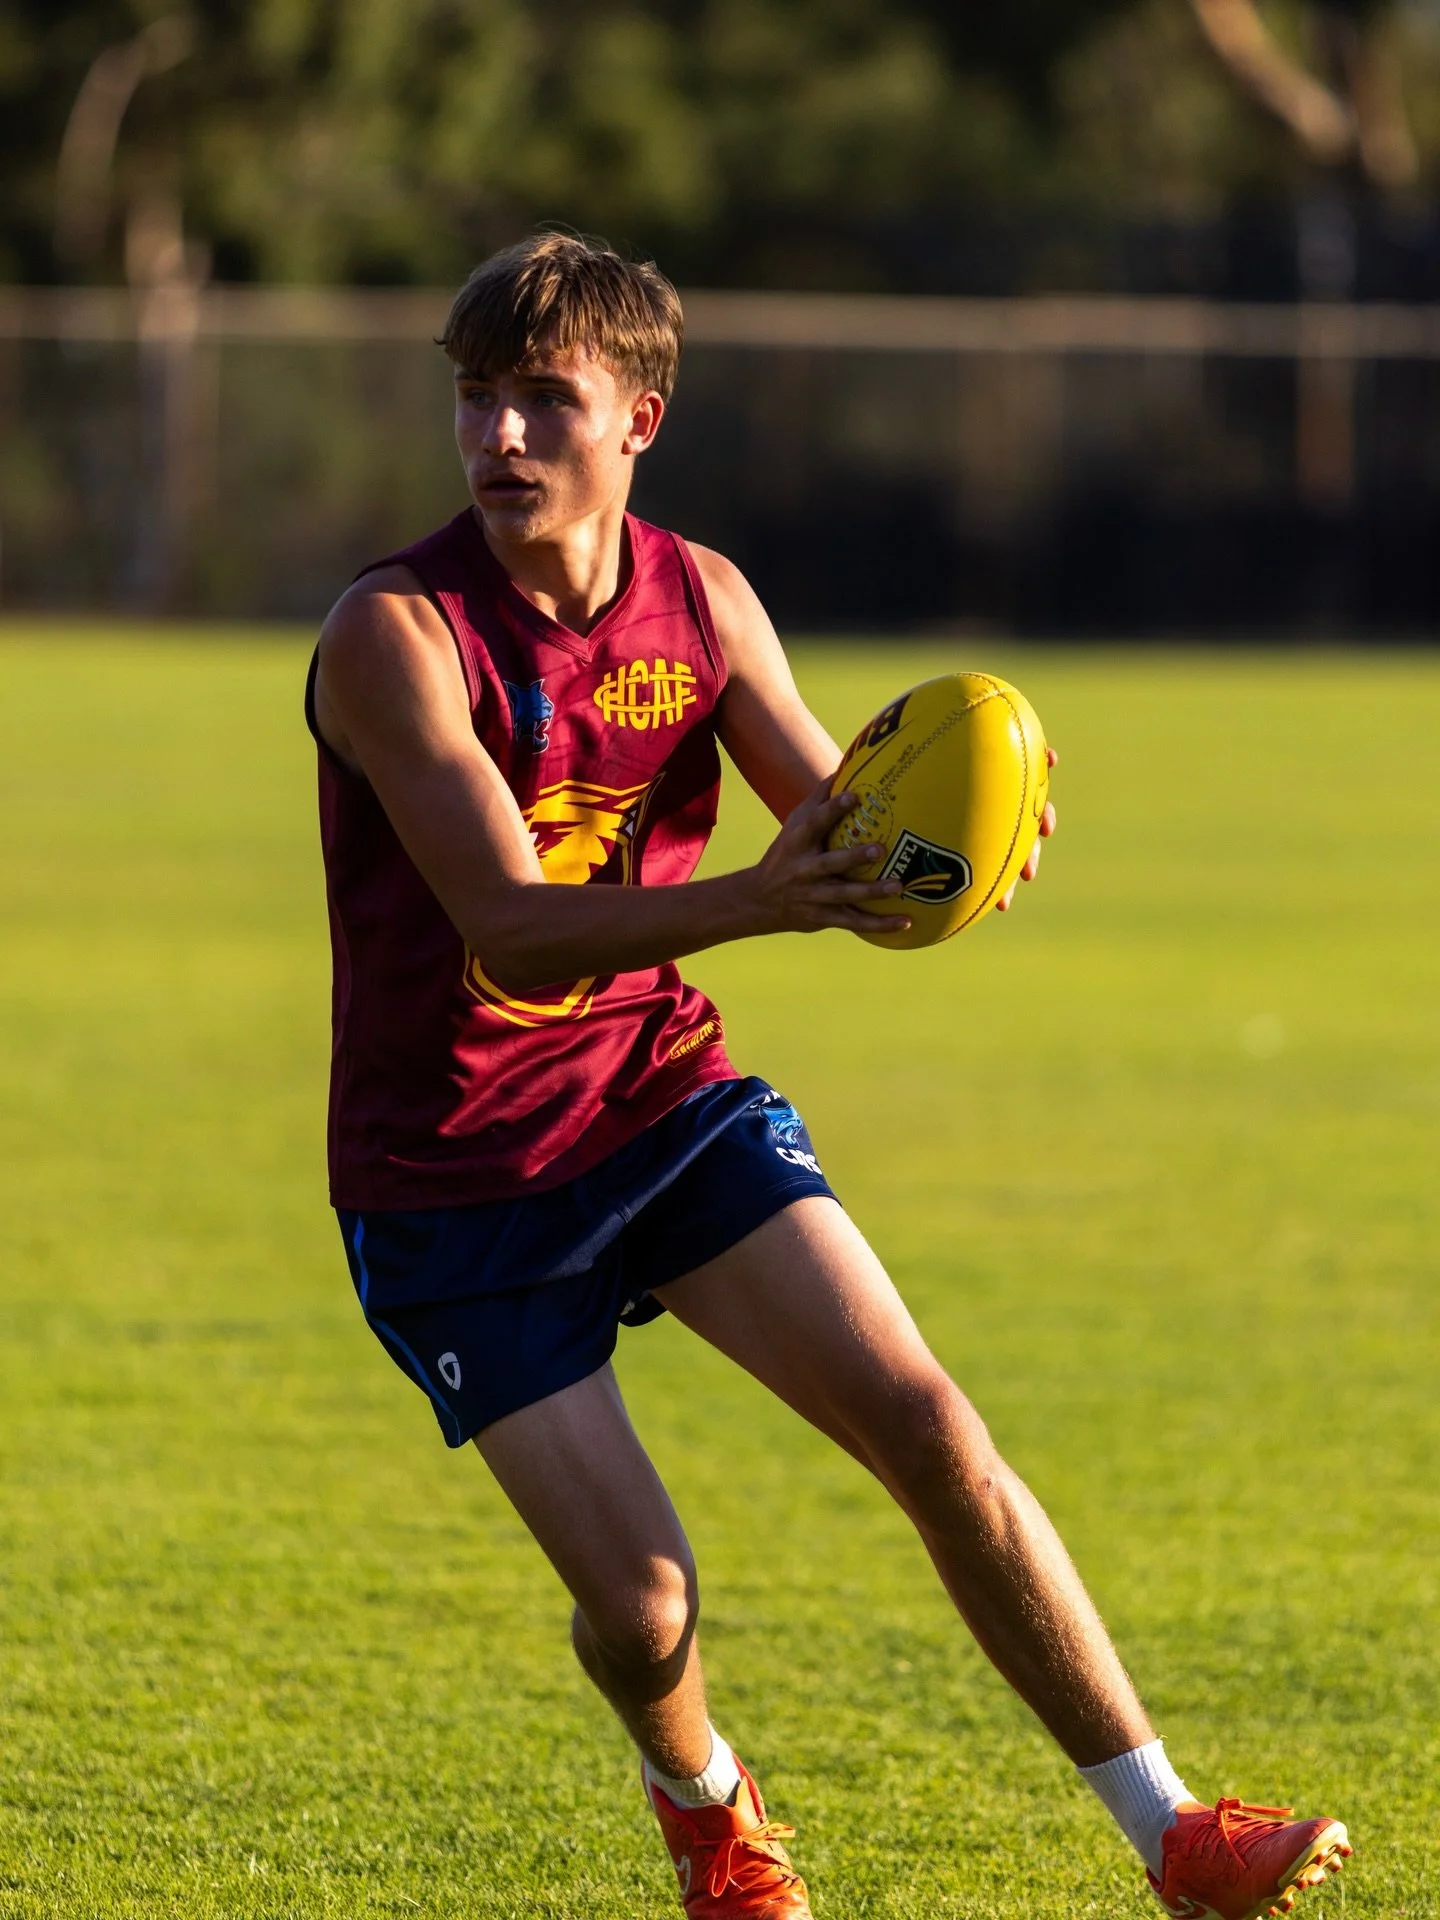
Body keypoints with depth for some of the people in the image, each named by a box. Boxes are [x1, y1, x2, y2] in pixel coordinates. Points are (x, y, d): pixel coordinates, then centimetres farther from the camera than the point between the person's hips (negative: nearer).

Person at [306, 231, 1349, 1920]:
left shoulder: (701, 603, -2)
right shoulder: (394, 635, -20)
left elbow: (842, 845, 0)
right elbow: (510, 923, -29)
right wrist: (756, 903, -46)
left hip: (666, 1100, 4)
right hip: (453, 1183, -4)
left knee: (928, 1428, -11)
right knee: (638, 1600, -10)